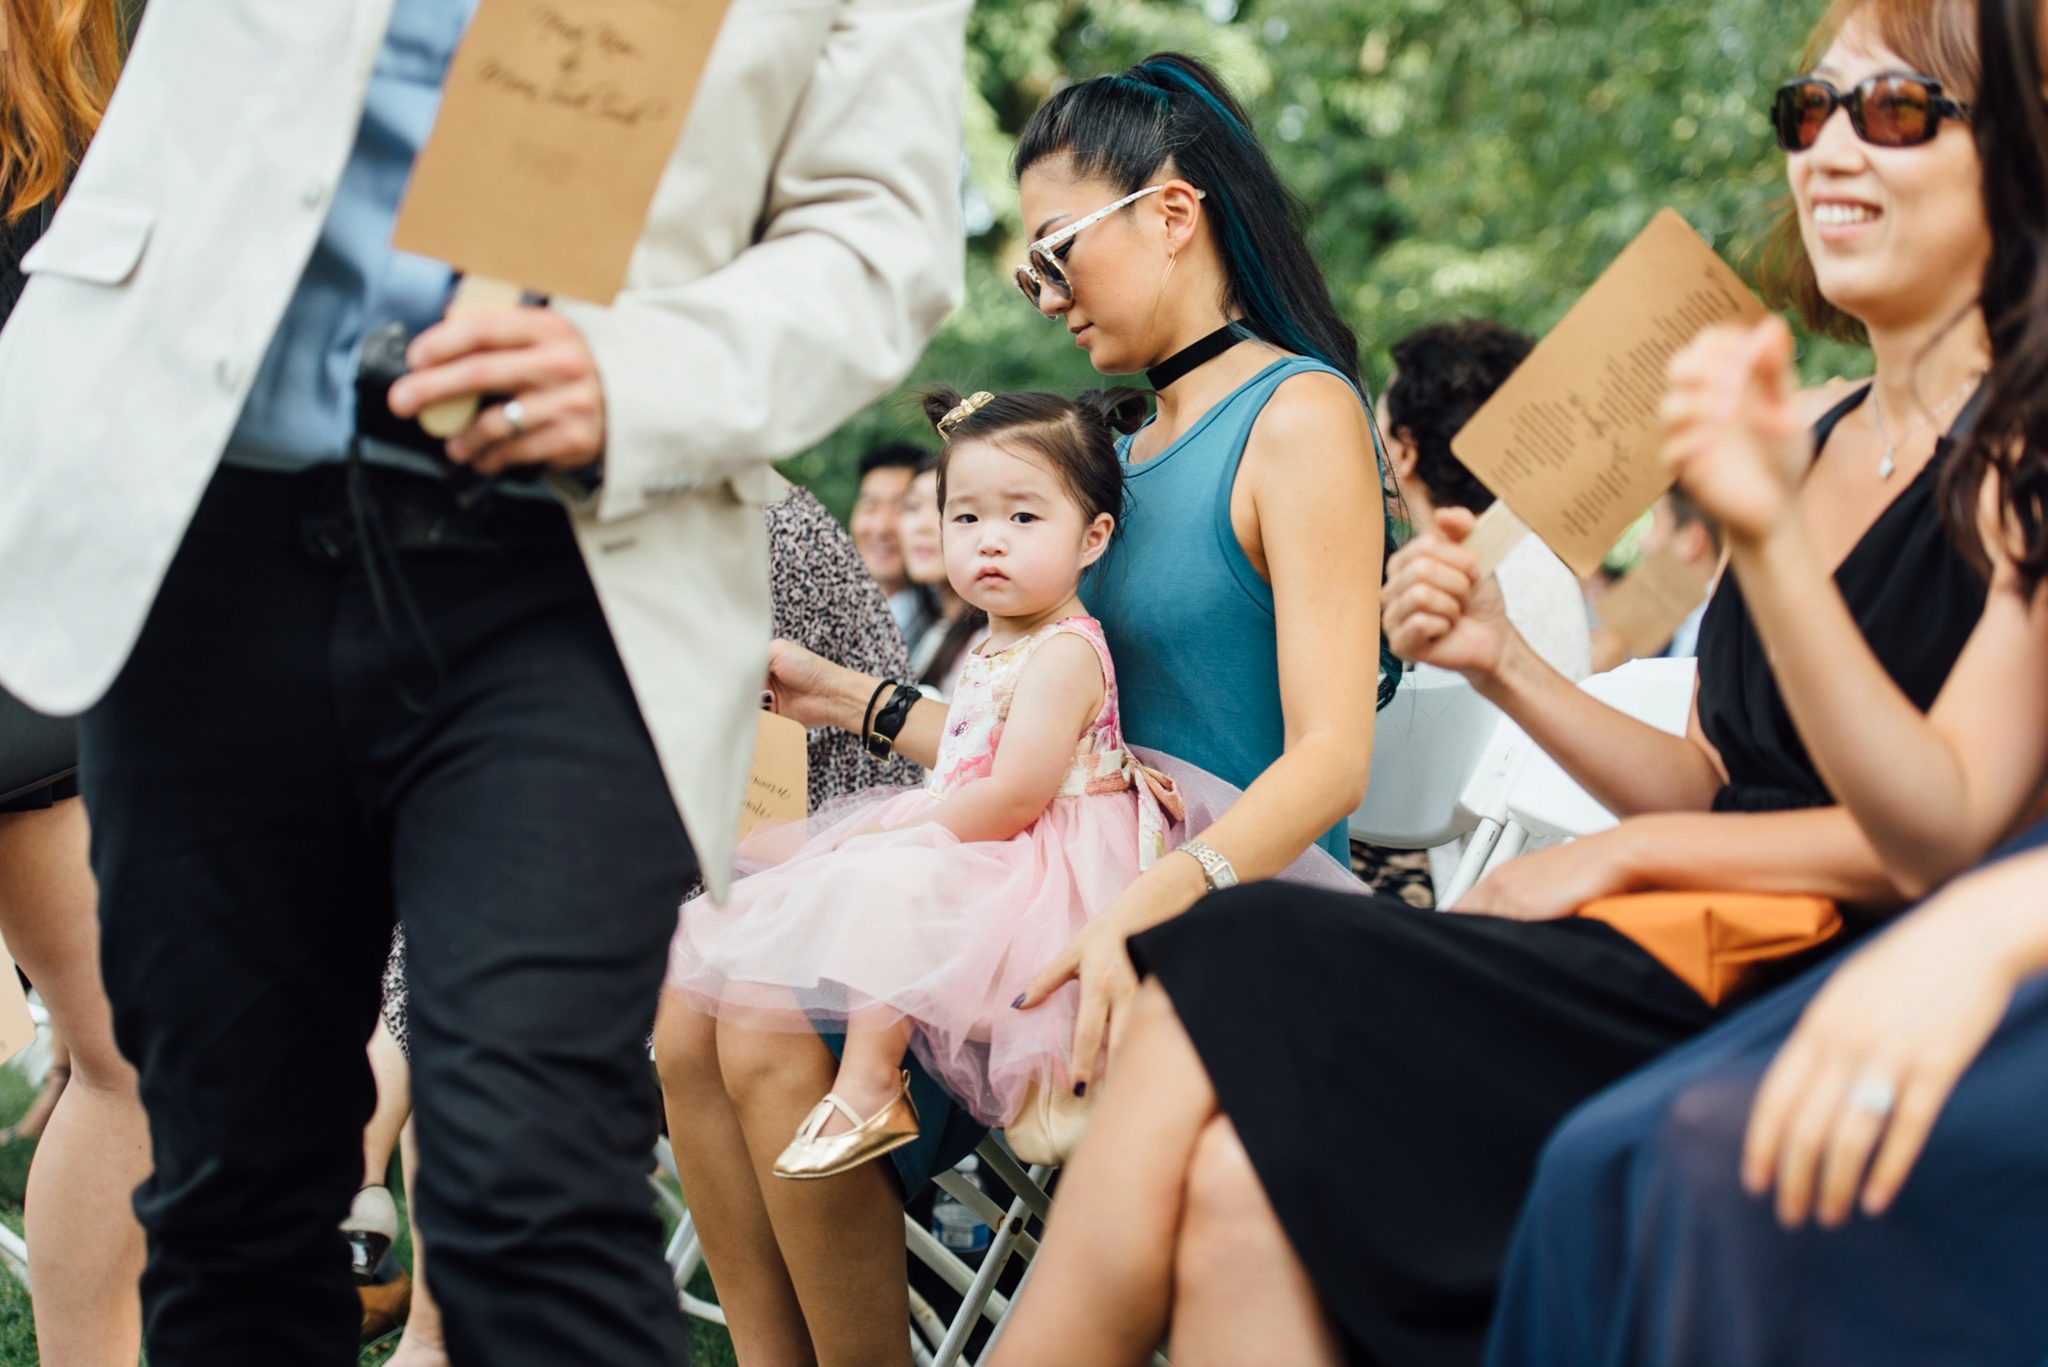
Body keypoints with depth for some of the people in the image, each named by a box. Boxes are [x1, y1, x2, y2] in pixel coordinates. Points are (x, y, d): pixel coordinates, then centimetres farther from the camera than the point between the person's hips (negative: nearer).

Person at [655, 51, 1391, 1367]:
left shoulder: (1299, 417, -7)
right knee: (703, 1021, -6)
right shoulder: (1133, 445, 20)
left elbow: (1330, 755, -17)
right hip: (1096, 887, 9)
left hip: (1223, 908, -8)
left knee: (785, 1051, -23)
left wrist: (1150, 909, -32)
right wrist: (850, 699, 21)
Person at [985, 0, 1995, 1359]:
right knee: (1240, 1187, -19)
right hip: (1689, 973, 7)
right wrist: (1501, 660, 8)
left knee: (1249, 983, -20)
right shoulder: (1805, 432, 20)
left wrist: (1623, 856, -9)